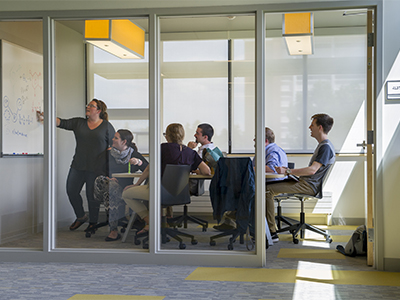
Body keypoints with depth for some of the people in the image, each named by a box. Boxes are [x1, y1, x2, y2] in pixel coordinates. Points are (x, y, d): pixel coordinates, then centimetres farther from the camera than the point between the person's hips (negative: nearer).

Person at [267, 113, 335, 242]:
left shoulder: (326, 147, -14)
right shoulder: (322, 145, 20)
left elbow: (312, 170, -23)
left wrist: (288, 171, -21)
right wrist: (291, 171, 16)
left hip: (309, 186, -11)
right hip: (305, 183, 11)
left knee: (267, 190, -19)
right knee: (270, 187, 11)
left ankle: (272, 233, -19)